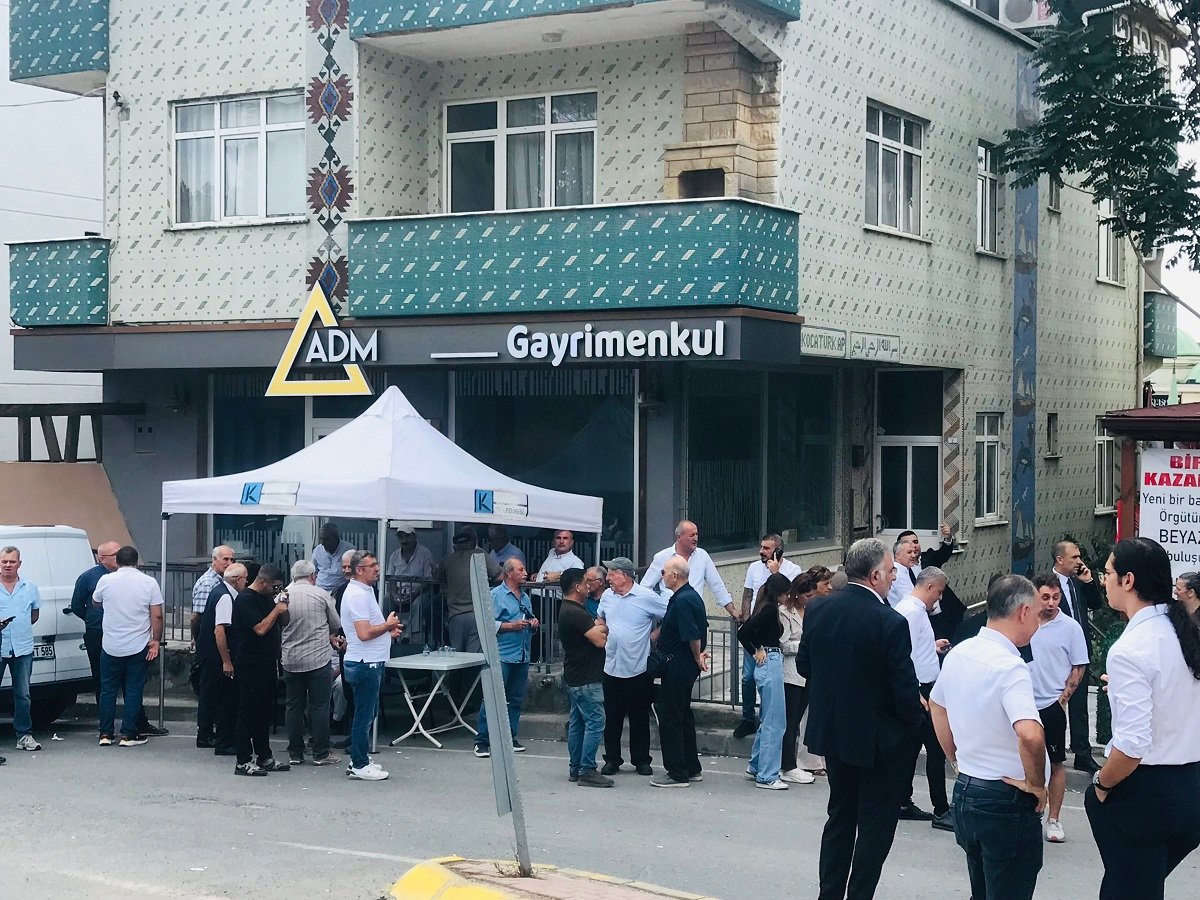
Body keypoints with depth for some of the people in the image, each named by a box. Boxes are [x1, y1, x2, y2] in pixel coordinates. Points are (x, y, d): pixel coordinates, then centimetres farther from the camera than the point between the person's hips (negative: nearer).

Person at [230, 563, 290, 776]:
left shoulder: (268, 598, 15)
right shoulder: (246, 599, -13)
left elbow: (283, 624, 19)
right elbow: (261, 629, -22)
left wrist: (283, 609, 1)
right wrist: (277, 610, -12)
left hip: (267, 662, 9)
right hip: (250, 665, -9)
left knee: (264, 712, 14)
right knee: (248, 712, -5)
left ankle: (264, 757, 21)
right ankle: (243, 762, -2)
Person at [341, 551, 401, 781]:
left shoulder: (364, 591, 16)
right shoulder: (357, 595, -18)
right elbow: (364, 633, -25)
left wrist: (388, 631, 12)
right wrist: (388, 625, -12)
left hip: (370, 663, 11)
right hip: (365, 664, -11)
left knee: (366, 714, 17)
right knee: (364, 715, -4)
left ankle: (360, 760, 25)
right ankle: (359, 766, 2)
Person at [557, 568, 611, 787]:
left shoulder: (569, 610, 14)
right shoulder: (575, 613, -19)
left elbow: (594, 627, 15)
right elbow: (599, 640, -21)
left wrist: (598, 629, -5)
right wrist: (602, 630, -1)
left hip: (575, 676, 11)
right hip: (586, 679, -11)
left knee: (577, 722, 13)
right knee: (595, 722, -9)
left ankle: (575, 768, 18)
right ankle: (587, 771, -9)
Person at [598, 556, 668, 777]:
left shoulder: (647, 597, -11)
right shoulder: (607, 596, 6)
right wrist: (605, 637, 11)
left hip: (638, 669, -4)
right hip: (611, 667, 4)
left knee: (639, 718, 6)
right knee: (612, 718, 9)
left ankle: (641, 760, 17)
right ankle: (612, 759, 19)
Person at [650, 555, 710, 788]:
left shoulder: (682, 601, -21)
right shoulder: (691, 596, 12)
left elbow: (693, 636, -23)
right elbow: (703, 628, 20)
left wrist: (697, 658, -8)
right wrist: (699, 656, 18)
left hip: (678, 667, -11)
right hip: (685, 667, 11)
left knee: (670, 718, -3)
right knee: (683, 716, 18)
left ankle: (676, 773, 1)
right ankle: (692, 769, 25)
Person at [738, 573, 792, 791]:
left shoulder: (765, 608, 12)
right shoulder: (770, 609, -14)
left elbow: (743, 632, 15)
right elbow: (745, 632, -23)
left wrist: (754, 652, 11)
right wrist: (758, 650, -10)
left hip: (766, 665, 10)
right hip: (771, 664, -10)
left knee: (769, 720, 20)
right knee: (774, 722, -3)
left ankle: (755, 767, 28)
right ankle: (767, 777, 0)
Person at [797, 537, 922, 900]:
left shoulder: (817, 608, -5)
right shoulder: (889, 622, -23)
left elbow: (803, 664, 6)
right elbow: (905, 687, -20)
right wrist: (912, 726, -3)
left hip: (832, 731, 6)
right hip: (879, 740, -6)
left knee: (840, 817, 20)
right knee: (876, 824, 7)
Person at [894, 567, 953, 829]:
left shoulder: (915, 610, 15)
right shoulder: (911, 612, -17)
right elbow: (906, 655, -22)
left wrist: (933, 647, 20)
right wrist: (917, 694, -22)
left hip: (922, 690, 11)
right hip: (919, 690, -11)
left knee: (912, 746, 14)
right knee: (936, 748, -7)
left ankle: (904, 804, 21)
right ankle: (941, 811, -3)